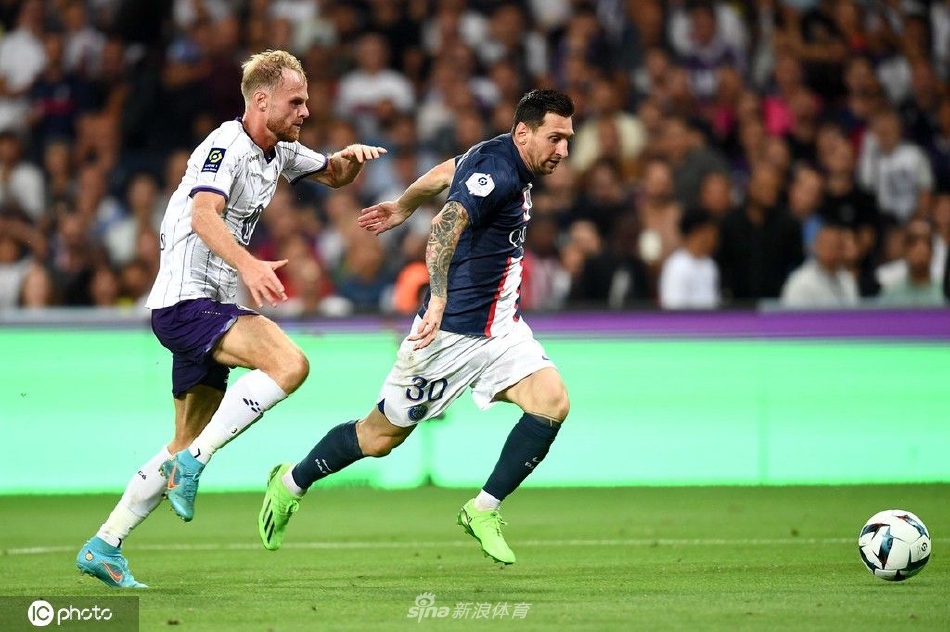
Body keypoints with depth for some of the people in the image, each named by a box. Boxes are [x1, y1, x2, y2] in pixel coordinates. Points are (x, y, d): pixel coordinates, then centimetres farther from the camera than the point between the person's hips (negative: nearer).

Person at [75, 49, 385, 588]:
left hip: (209, 310, 10)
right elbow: (203, 215, -31)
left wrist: (352, 158, 5)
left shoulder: (279, 152, 13)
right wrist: (247, 264, -48)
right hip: (184, 301, -10)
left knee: (189, 447, 12)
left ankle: (104, 547, 17)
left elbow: (333, 175, 30)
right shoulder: (227, 147, -14)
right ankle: (192, 461, -22)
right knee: (289, 362, -28)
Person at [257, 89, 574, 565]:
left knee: (552, 403, -15)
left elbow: (443, 173, 24)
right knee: (381, 437, 5)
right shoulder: (495, 170, -22)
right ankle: (290, 484, 30)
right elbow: (445, 226, -36)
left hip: (500, 328, 8)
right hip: (451, 332, -8)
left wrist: (402, 208, 41)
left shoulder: (506, 162, 7)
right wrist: (438, 300, -48)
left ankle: (483, 511, -5)